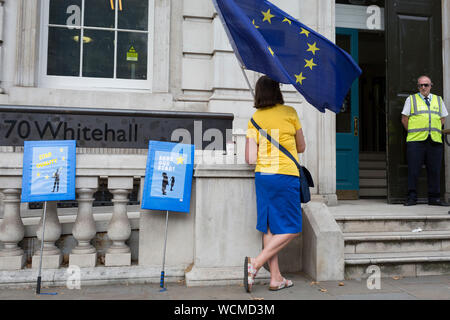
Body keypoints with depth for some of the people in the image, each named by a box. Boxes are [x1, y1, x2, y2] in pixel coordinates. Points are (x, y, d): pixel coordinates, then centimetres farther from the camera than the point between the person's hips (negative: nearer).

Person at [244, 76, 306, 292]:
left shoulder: (254, 118, 5)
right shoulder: (289, 113, -1)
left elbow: (250, 159, -1)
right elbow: (301, 148, 8)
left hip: (262, 175, 5)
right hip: (286, 176, -4)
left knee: (270, 227, 10)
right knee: (290, 229, 5)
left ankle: (276, 278, 16)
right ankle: (255, 263, -7)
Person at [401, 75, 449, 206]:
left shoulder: (438, 100, 18)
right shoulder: (411, 99, 9)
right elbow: (404, 119, 7)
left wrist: (435, 131, 11)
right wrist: (412, 132, 3)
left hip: (435, 140, 3)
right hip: (416, 140, -3)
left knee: (434, 171, 3)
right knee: (413, 170, -4)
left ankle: (434, 198, 12)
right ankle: (412, 198, 3)